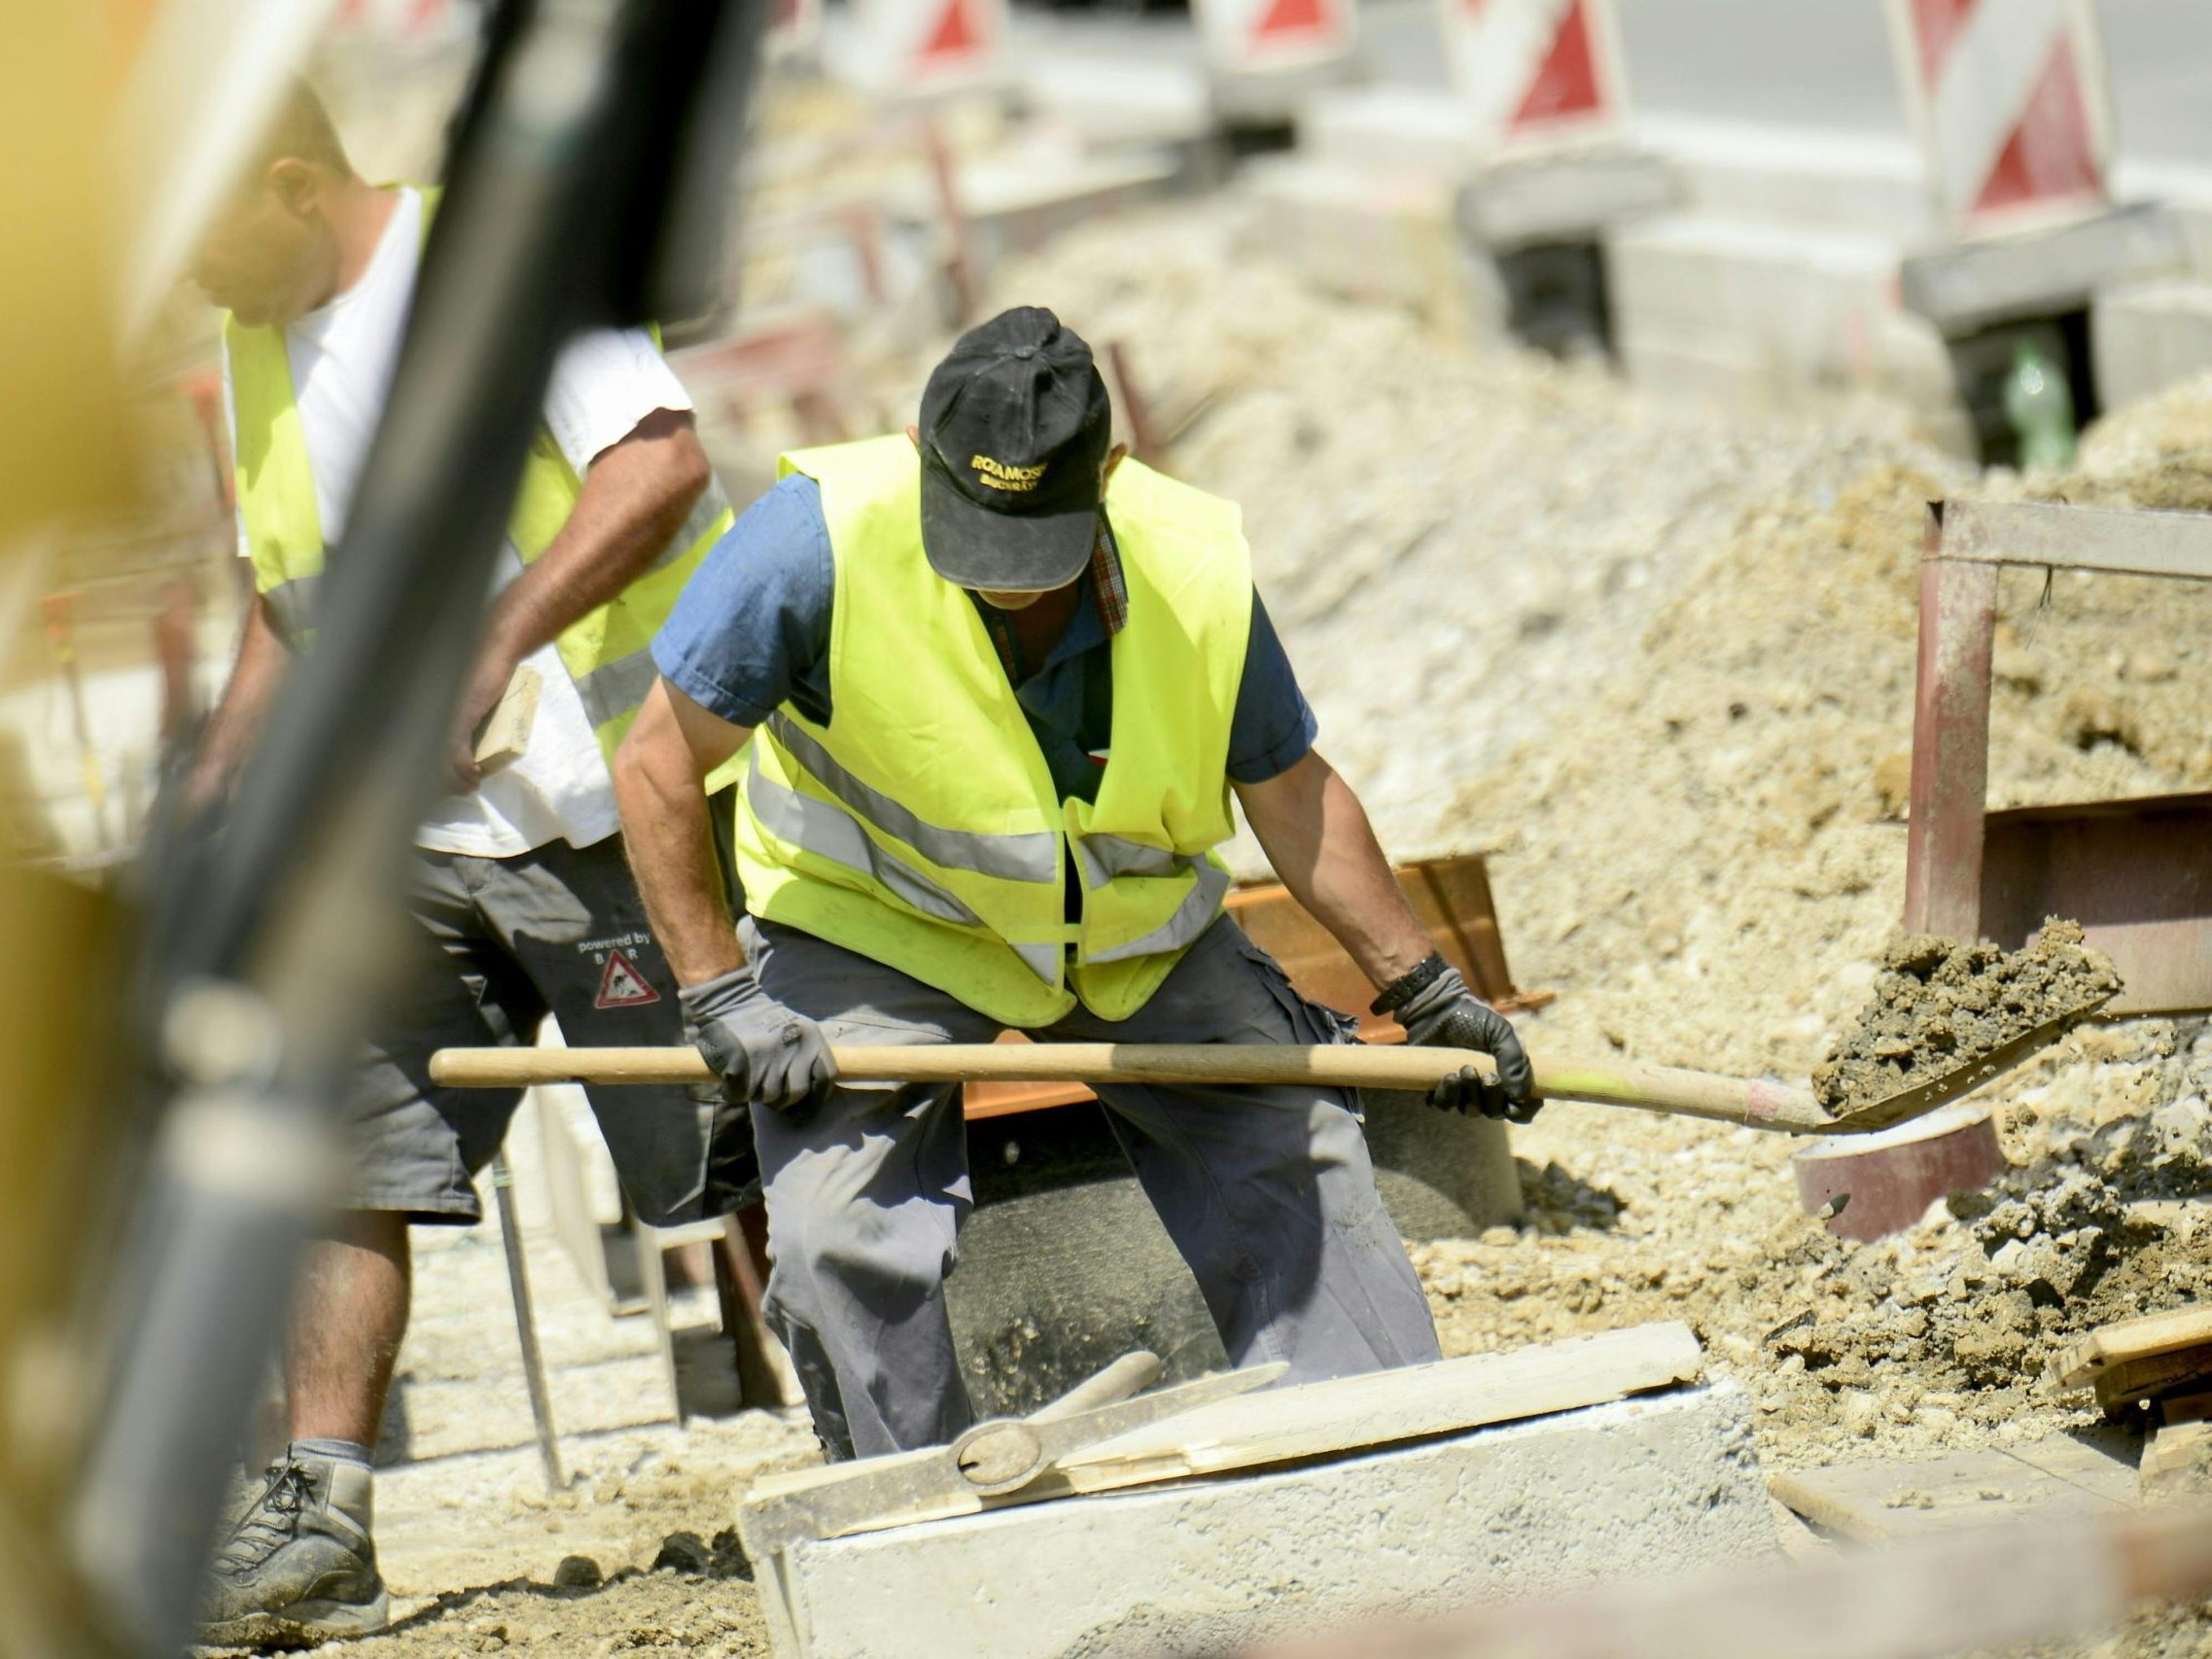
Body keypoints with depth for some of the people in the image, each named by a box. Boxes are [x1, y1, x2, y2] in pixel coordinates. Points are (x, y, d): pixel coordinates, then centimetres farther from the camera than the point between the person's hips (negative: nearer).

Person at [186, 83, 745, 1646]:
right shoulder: (259, 341, 13)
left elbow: (658, 459, -25)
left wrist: (492, 644, -31)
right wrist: (211, 798, 13)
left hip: (608, 804, -7)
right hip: (399, 837, 8)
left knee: (730, 1163, 0)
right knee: (341, 1152, -2)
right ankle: (322, 1514, 1)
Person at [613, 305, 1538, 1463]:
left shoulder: (1200, 573, -18)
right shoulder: (821, 540, -29)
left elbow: (1289, 795, -1)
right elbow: (659, 763, -19)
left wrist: (1422, 992, 4)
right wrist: (717, 997, -20)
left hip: (1138, 933, 3)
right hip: (875, 929, -3)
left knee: (1298, 1164, -3)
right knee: (845, 1241, -18)